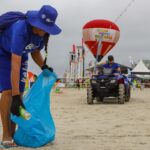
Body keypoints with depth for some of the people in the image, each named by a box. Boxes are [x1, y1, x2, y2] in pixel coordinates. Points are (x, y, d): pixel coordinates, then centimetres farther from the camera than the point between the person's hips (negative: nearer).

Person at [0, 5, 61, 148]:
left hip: (20, 55, 7)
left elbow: (35, 52, 3)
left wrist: (44, 66, -16)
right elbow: (15, 65, -44)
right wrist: (15, 97, -46)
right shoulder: (21, 29, -39)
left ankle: (13, 133, 3)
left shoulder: (43, 33, -17)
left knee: (19, 92, -2)